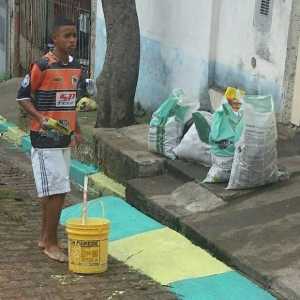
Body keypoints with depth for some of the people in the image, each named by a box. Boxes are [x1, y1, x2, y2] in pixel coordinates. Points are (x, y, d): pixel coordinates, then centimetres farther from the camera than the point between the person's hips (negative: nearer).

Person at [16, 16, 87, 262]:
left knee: (53, 191, 13)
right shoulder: (42, 66, -14)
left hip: (64, 137, 7)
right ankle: (51, 243, 2)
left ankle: (45, 238, 24)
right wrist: (41, 117, -21)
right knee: (57, 190, -9)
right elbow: (23, 96, -7)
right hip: (45, 139, -7)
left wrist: (76, 131, 17)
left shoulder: (76, 68, 8)